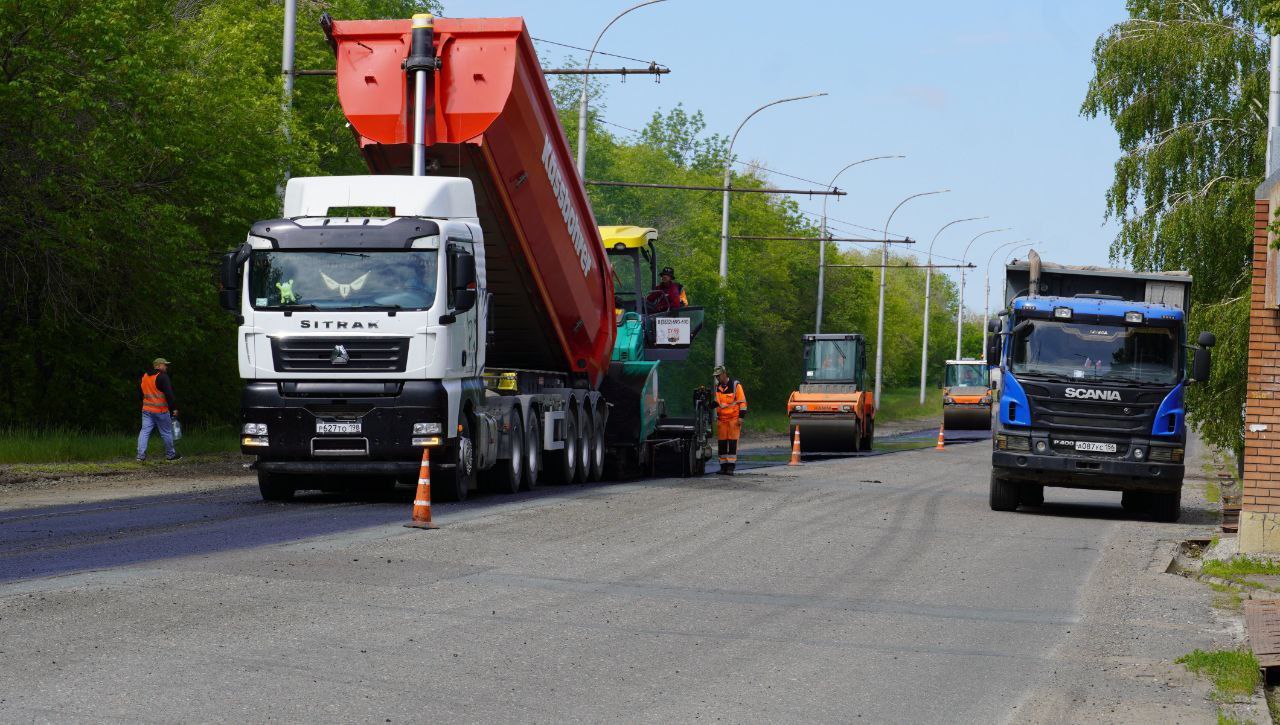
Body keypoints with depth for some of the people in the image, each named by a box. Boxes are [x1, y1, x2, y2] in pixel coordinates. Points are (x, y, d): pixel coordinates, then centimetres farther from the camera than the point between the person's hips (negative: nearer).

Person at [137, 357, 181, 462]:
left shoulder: (145, 376, 12)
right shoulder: (162, 377, -12)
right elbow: (169, 394, -17)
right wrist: (174, 408, -12)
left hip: (146, 410, 6)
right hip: (161, 410, -6)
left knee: (145, 431, 1)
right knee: (166, 433, 7)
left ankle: (141, 455, -8)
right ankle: (170, 455, 17)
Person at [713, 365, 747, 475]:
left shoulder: (735, 385, -5)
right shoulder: (717, 387, 13)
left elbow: (742, 402, -6)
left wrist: (741, 417, -11)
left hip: (734, 418, -6)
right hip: (721, 419, 6)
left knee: (732, 442, -8)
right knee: (722, 443, 5)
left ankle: (731, 466, -10)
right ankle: (723, 466, 10)